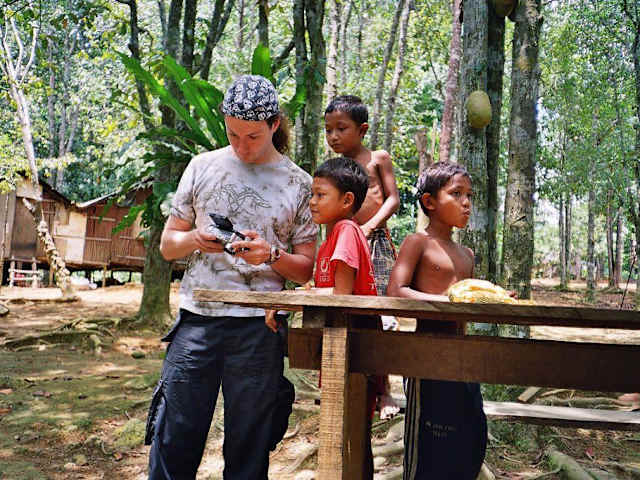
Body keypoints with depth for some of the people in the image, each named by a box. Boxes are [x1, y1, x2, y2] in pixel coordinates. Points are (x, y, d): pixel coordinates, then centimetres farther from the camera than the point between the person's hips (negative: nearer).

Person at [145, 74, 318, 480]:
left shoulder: (298, 184, 5)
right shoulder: (203, 166, 9)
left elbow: (306, 270, 7)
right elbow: (167, 244, 12)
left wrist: (271, 255, -13)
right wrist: (195, 240, -10)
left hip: (259, 327, -1)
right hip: (197, 319, 1)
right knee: (173, 440, 4)